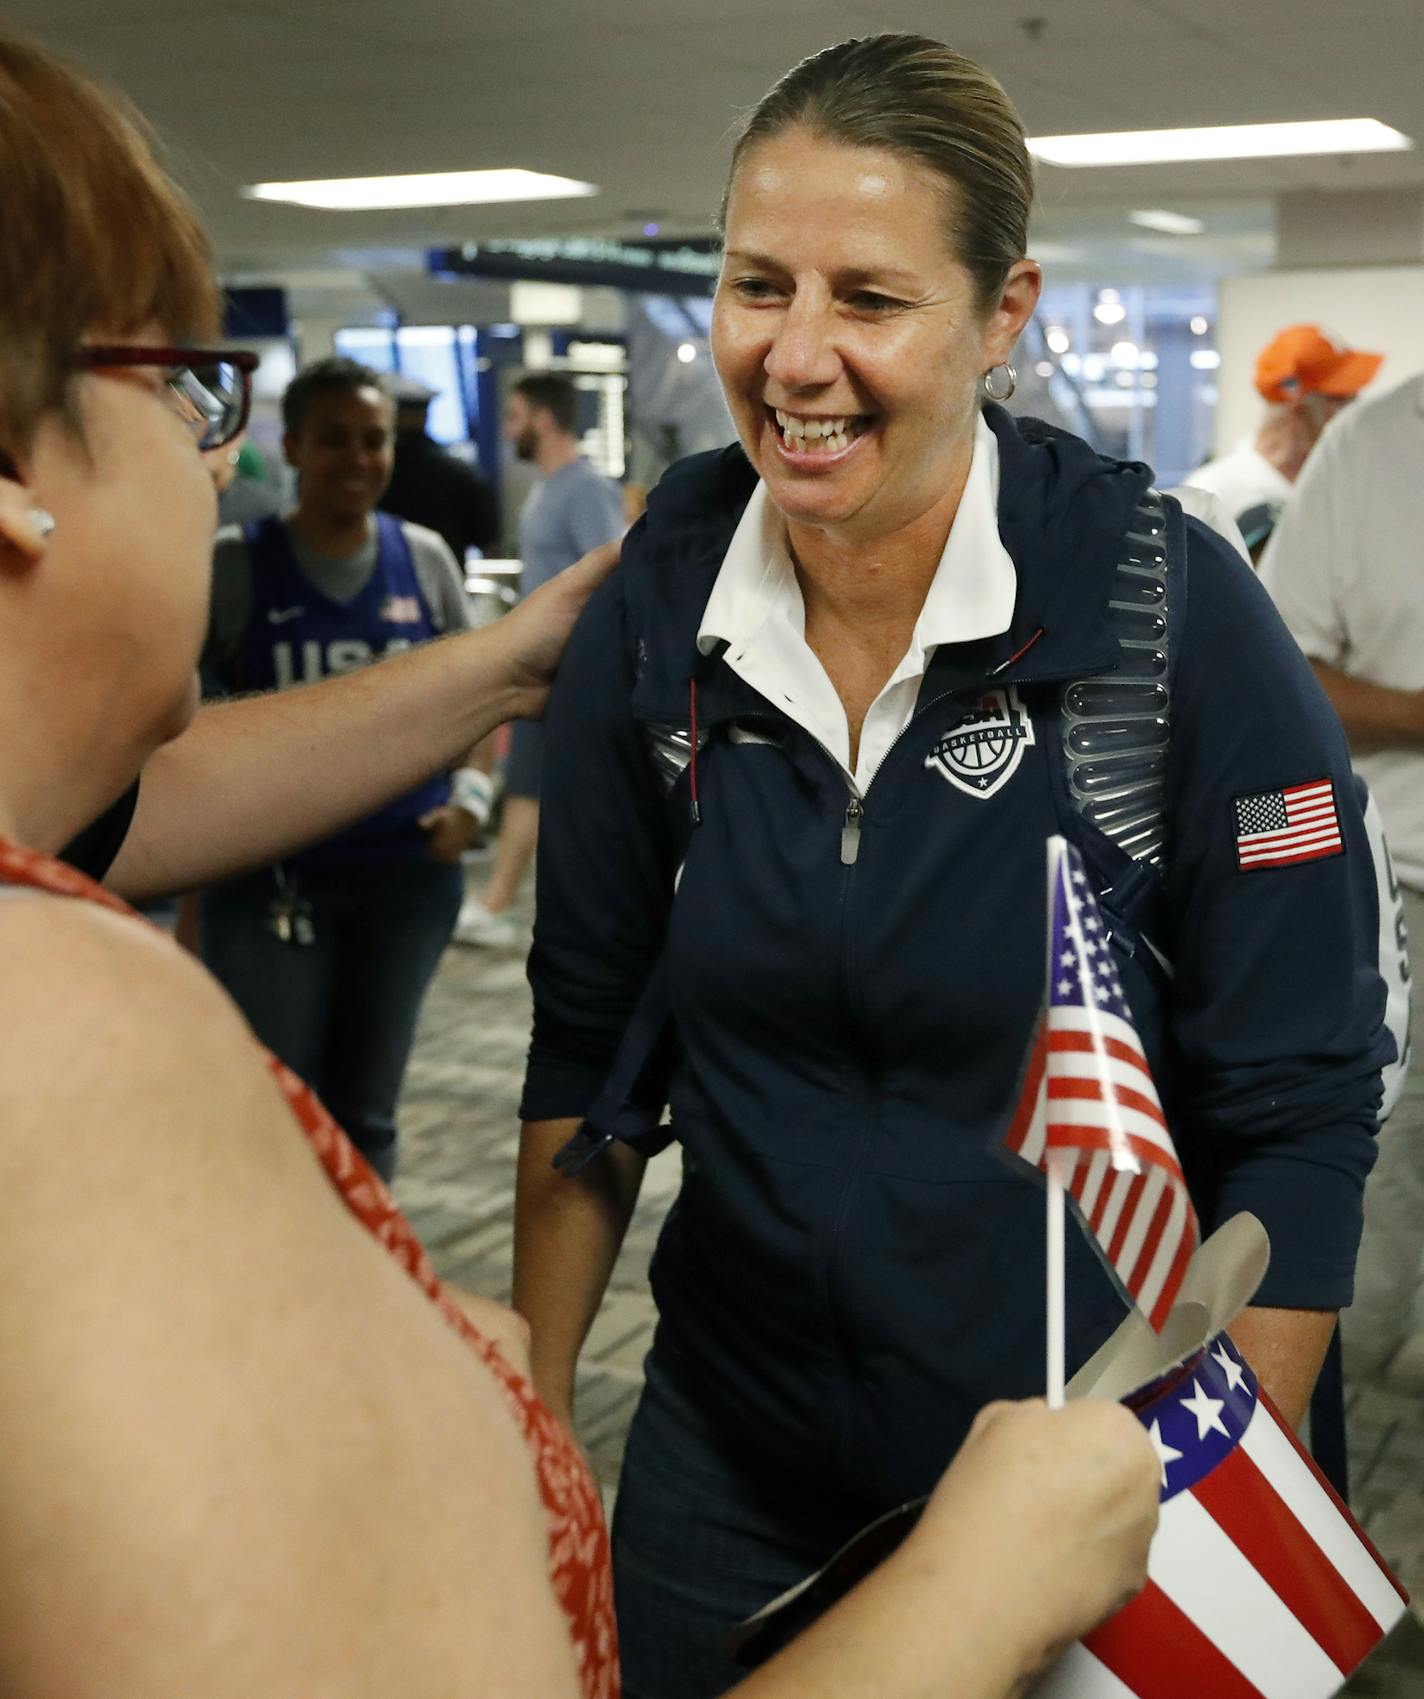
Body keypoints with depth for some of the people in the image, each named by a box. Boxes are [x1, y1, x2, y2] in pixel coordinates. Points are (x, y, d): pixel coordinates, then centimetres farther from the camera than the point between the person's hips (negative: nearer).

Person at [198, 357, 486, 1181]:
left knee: (366, 1109, 15)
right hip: (268, 875, -2)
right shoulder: (234, 564, -5)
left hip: (408, 870, 3)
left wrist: (471, 794, -3)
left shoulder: (423, 556, 3)